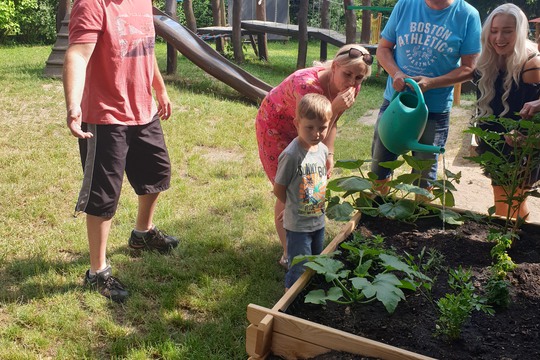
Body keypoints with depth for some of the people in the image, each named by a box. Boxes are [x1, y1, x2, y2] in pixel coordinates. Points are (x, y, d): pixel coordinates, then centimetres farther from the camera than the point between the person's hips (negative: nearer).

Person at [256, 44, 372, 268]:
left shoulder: (351, 87, -18)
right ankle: (288, 253, 14)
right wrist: (335, 108, -48)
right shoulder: (308, 85, -41)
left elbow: (331, 123, -3)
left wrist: (329, 154, -12)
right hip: (274, 126, -6)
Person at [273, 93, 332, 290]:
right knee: (299, 270, 3)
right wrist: (294, 206, 2)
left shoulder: (323, 150, -3)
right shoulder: (291, 155, -24)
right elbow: (279, 189, -15)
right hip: (298, 224, -7)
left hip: (319, 220, 7)